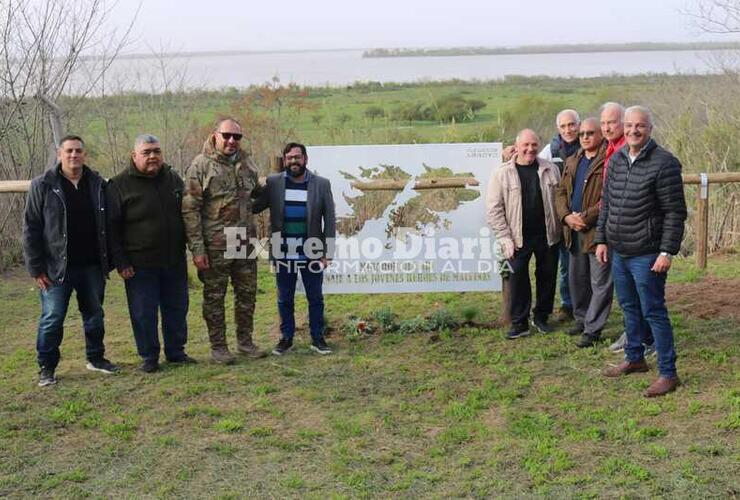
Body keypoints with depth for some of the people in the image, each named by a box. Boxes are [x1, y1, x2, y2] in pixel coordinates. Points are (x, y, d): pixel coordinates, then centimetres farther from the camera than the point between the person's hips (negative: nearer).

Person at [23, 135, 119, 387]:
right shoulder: (43, 186, -4)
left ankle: (96, 357, 30)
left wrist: (108, 261, 7)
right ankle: (46, 368, 13)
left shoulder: (98, 185, 5)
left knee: (95, 314, 14)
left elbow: (107, 226, 11)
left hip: (92, 265, 3)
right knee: (52, 318, 0)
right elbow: (31, 229, -4)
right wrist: (36, 268, -9)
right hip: (57, 267, -3)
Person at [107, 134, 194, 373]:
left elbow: (186, 215, 18)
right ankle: (149, 357, 17)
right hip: (140, 264, -4)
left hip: (174, 261, 4)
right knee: (143, 314, 3)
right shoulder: (120, 185, -7)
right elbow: (112, 227, -7)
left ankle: (176, 351, 27)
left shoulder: (174, 179, 8)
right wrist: (120, 262, -12)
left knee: (177, 309, 12)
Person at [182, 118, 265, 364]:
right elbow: (190, 209, -12)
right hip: (215, 244, -5)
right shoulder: (201, 165, -10)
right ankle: (218, 346, 18)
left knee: (247, 293, 13)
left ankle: (245, 341, 28)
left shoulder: (247, 162, 6)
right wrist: (197, 249, -16)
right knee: (214, 296, 5)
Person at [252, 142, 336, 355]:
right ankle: (286, 338, 23)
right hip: (283, 254, 1)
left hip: (312, 254, 0)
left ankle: (317, 338, 21)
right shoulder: (273, 183, 0)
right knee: (285, 299, 11)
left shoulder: (321, 184, 0)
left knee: (315, 298, 8)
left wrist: (327, 252, -5)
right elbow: (254, 206, 1)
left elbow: (329, 219, -1)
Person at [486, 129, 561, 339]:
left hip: (547, 235, 3)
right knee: (518, 278, 0)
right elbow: (493, 209, -6)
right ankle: (519, 323, 11)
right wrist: (505, 238, -10)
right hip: (518, 238, -2)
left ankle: (541, 317, 28)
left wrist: (560, 228, 1)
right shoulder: (502, 174, -5)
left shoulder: (550, 169, 3)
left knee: (547, 275, 11)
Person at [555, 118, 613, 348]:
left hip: (598, 230, -8)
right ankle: (582, 318, 33)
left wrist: (585, 217, -17)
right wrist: (567, 216, -4)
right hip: (574, 230, 8)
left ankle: (592, 328, 6)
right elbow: (561, 191, 14)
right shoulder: (572, 162, 15)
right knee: (577, 278, 18)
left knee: (600, 283, 0)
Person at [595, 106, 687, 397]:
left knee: (653, 312, -1)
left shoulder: (664, 163, -14)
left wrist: (667, 252, -17)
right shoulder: (616, 160, 7)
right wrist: (601, 239, 10)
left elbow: (675, 212, -14)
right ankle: (634, 359, 34)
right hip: (618, 252, 7)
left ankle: (668, 373, 9)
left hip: (646, 255, -7)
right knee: (629, 308, 19)